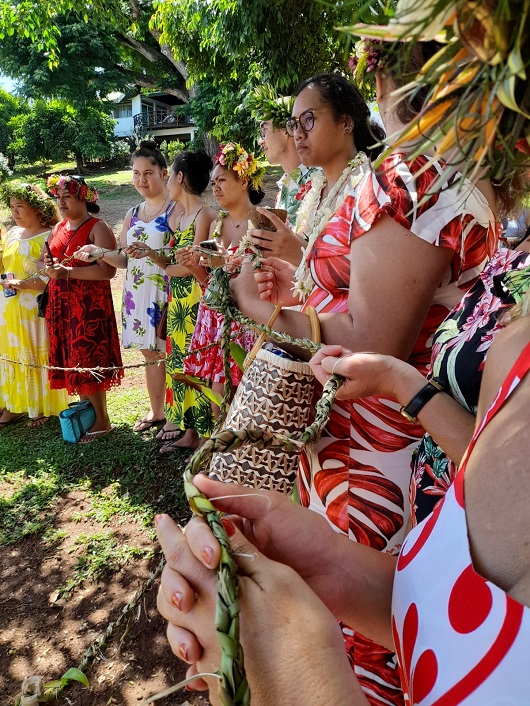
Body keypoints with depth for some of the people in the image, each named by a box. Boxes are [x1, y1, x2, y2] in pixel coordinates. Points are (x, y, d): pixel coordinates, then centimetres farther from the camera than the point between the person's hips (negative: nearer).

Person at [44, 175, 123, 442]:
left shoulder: (98, 228, -8)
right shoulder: (58, 228, 16)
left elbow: (107, 270, -18)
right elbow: (48, 259, 23)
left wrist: (68, 272, -20)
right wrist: (48, 266, 0)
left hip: (89, 304, -7)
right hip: (60, 302, 7)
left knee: (88, 360, -5)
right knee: (70, 359, 8)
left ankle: (102, 420, 7)